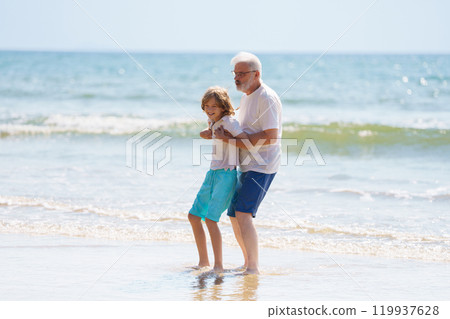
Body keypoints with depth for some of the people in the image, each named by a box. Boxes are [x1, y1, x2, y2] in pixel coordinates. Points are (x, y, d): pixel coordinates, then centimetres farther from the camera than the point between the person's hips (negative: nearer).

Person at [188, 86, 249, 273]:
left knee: (210, 219, -17)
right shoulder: (213, 122, 12)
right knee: (193, 216, 9)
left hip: (226, 174, -9)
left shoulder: (228, 122, -13)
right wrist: (209, 131, 15)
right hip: (212, 173, 9)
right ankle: (203, 261, 19)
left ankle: (218, 265, -12)